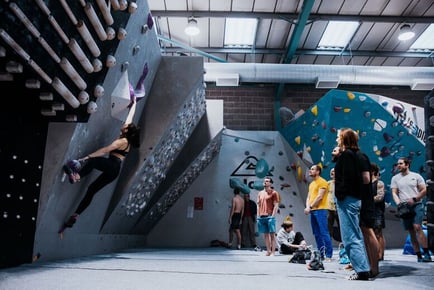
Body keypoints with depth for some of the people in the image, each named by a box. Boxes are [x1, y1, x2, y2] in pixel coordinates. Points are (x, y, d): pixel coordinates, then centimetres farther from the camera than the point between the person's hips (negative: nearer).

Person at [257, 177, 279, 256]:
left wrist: (272, 216, -13)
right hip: (262, 217, 6)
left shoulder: (274, 193, -1)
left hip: (270, 216, -6)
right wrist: (258, 216, 9)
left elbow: (276, 205, -6)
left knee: (272, 234, -2)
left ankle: (273, 252, 2)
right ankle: (268, 251, 16)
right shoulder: (260, 193, 16)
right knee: (265, 234, 9)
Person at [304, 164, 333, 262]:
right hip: (312, 211, 8)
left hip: (320, 210, -8)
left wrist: (310, 207, -12)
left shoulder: (322, 182, -4)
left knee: (324, 233, -8)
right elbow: (308, 197, 17)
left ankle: (329, 255, -4)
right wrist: (307, 207, -2)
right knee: (317, 234, 9)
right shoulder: (311, 184, 21)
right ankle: (321, 254, 14)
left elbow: (319, 197, -13)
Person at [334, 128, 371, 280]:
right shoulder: (353, 154, 17)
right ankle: (363, 268, 19)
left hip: (347, 199, -10)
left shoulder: (346, 154, -11)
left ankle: (362, 270, -4)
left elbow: (347, 178, -19)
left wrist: (340, 195, -17)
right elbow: (352, 176, 14)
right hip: (354, 198, 10)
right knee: (356, 236, 14)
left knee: (350, 237, -6)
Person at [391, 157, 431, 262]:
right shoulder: (395, 178, 11)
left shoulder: (416, 176, 5)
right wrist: (399, 203, -11)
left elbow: (424, 190, 2)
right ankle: (419, 256, 9)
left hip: (417, 205, -3)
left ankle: (427, 254, -14)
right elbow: (394, 193, 5)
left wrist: (414, 199, -10)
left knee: (417, 227, -19)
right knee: (411, 232, 4)